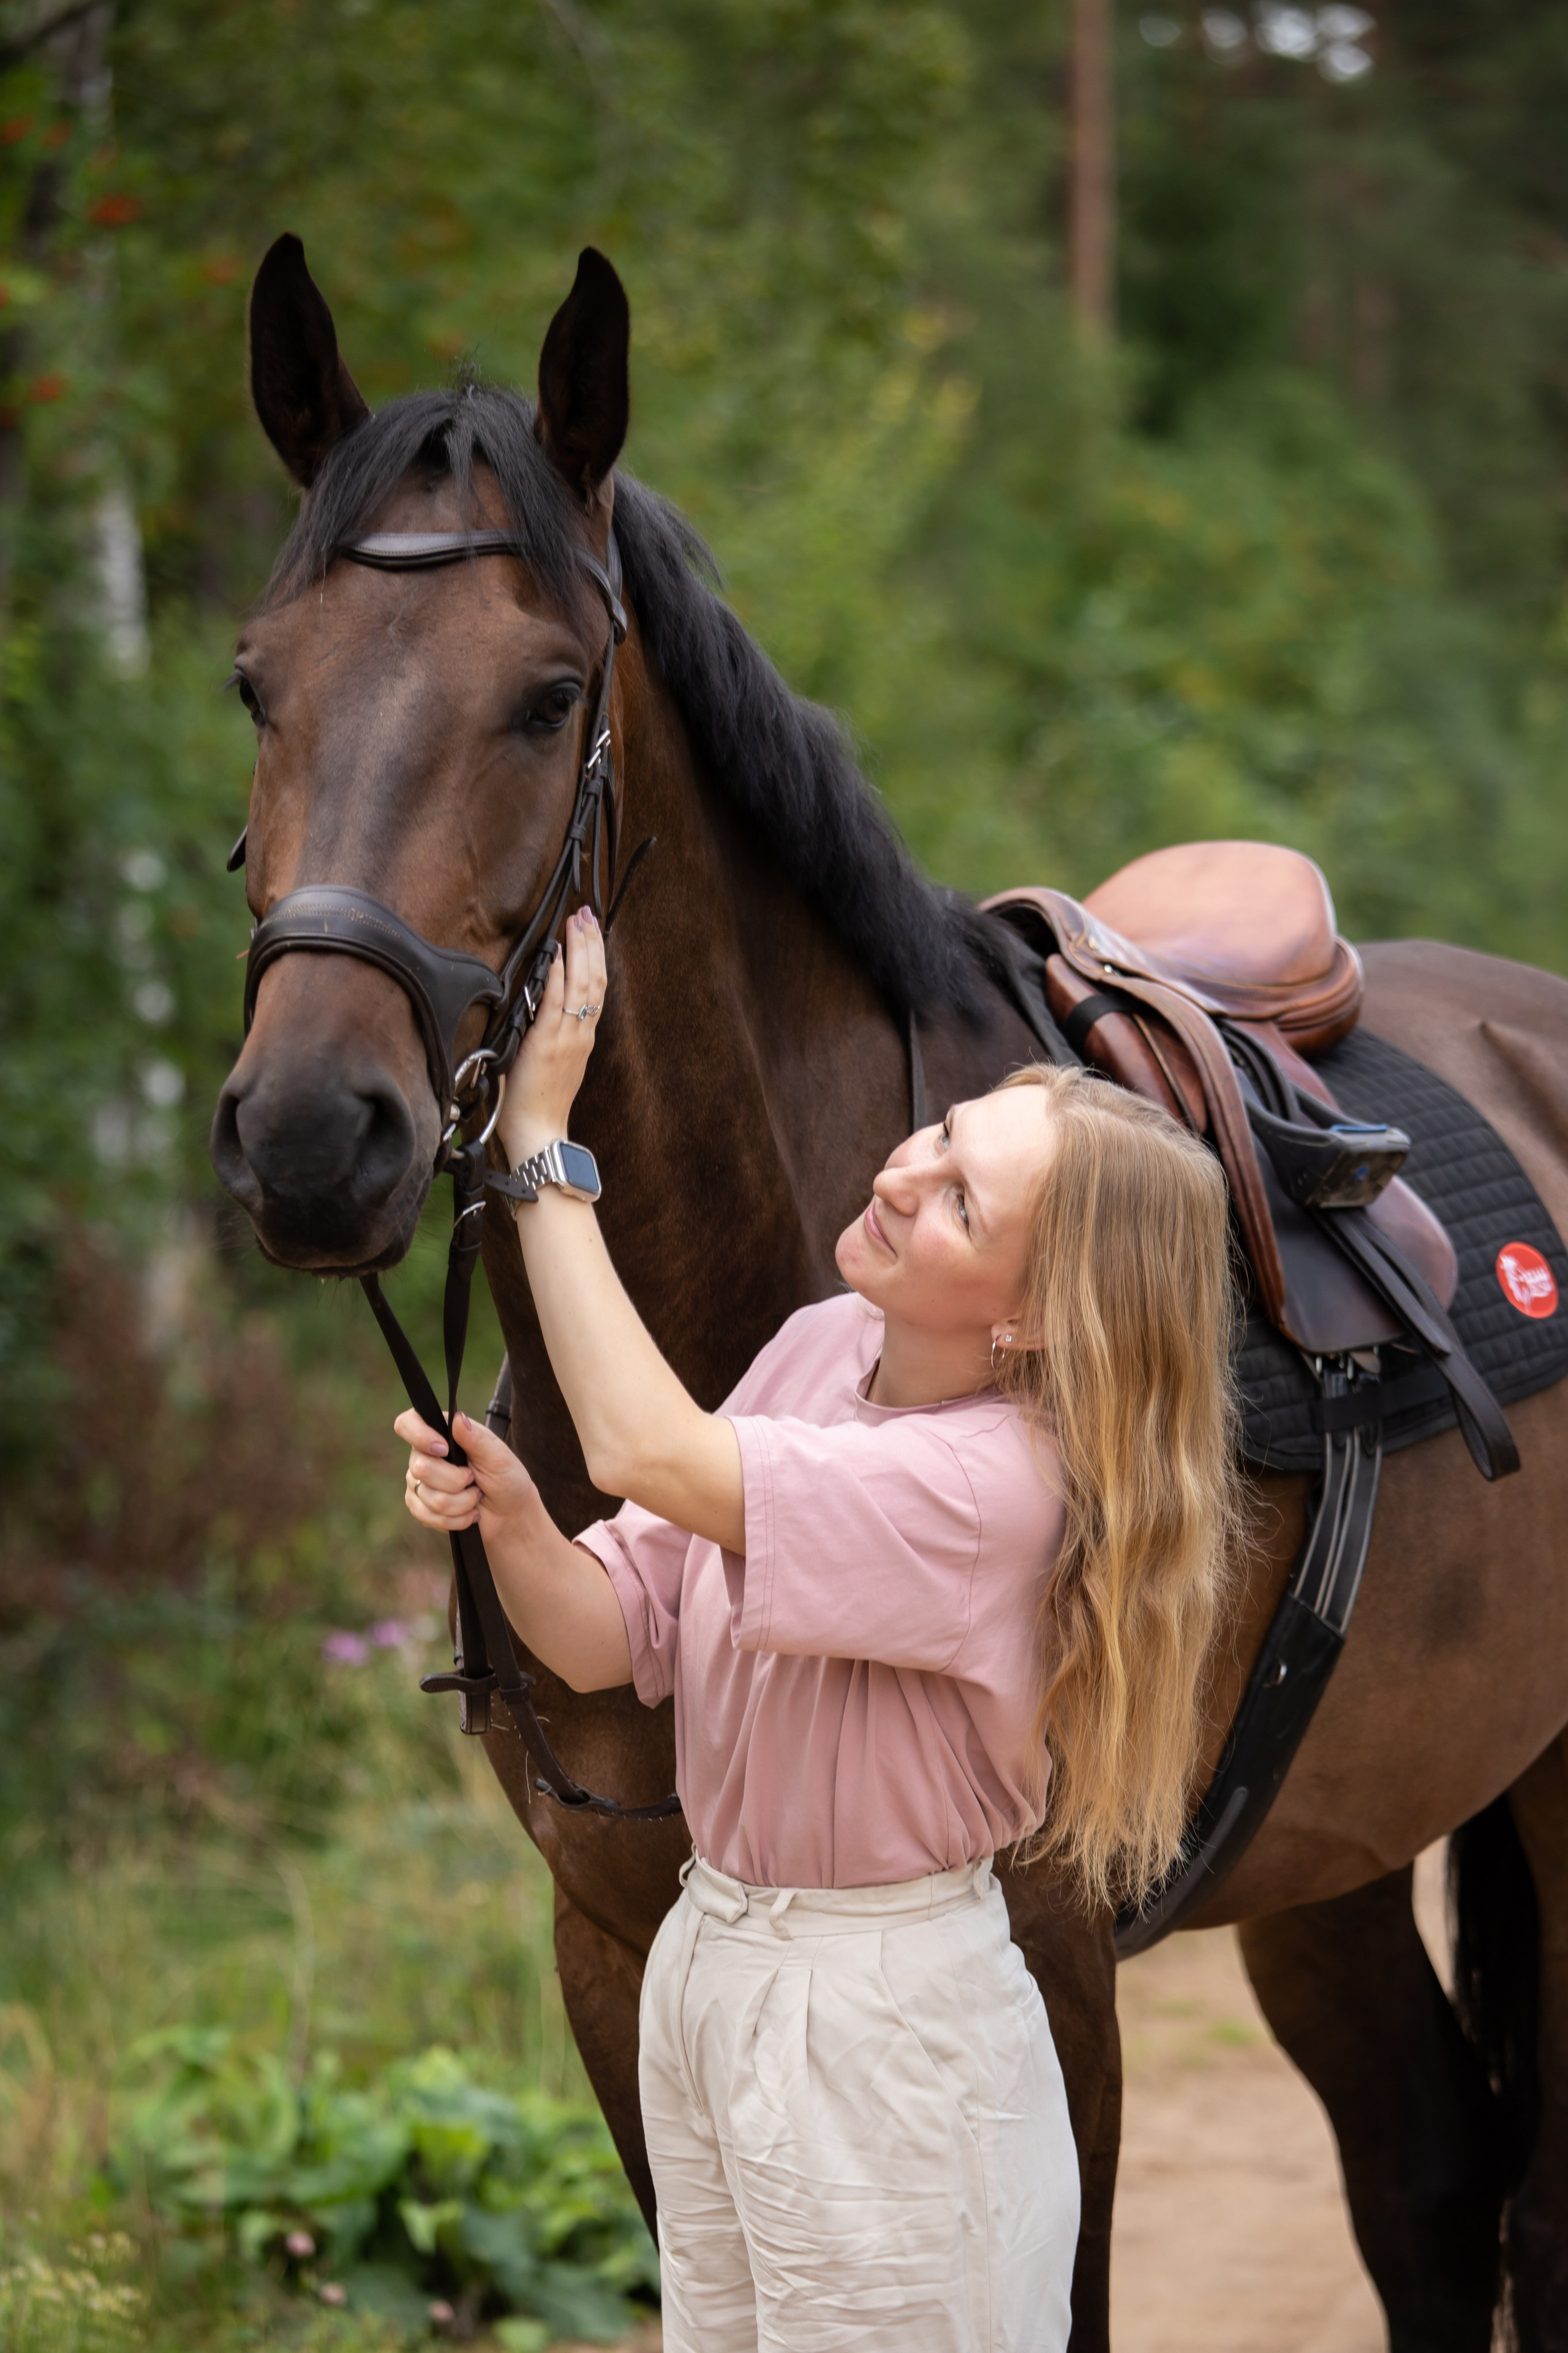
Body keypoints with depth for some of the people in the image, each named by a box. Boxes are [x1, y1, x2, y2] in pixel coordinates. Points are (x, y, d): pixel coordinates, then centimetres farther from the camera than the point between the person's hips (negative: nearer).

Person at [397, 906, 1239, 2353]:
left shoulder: (1001, 1480, -26)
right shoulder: (820, 1349, -1)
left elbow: (650, 1448, -36)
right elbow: (611, 1637, 0)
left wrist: (542, 1143, -31)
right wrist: (509, 1521, -22)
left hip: (881, 2021, -8)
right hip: (706, 1959, 8)